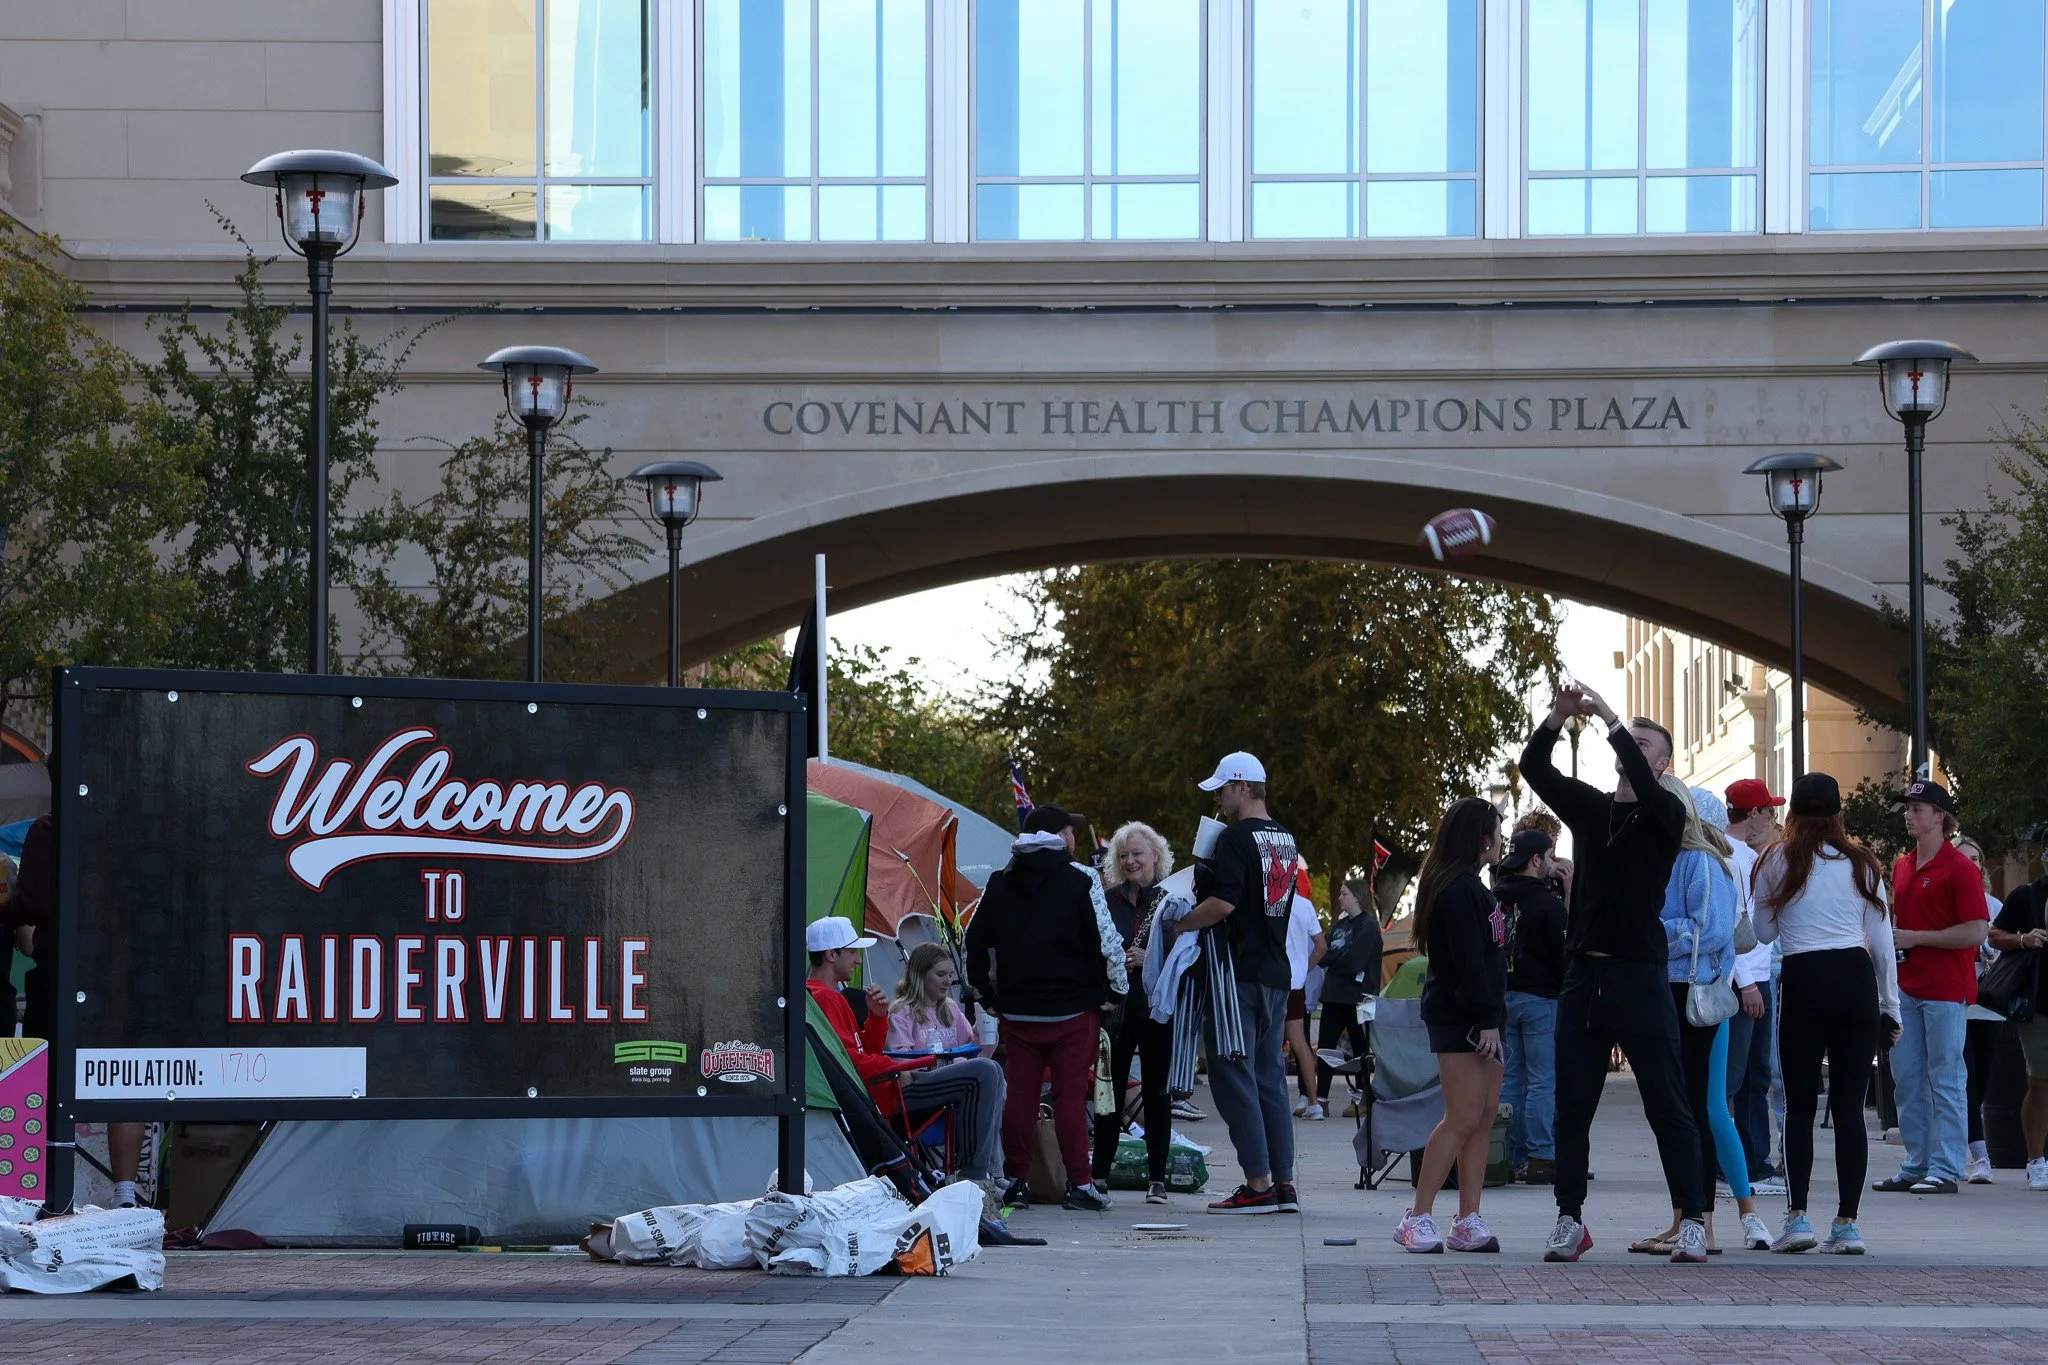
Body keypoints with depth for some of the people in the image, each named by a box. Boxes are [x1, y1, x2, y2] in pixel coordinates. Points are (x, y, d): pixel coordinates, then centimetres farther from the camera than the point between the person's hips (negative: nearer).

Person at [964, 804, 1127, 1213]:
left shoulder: (999, 883, 9)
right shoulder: (1080, 880, -7)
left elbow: (976, 942, 12)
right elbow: (1108, 941, -10)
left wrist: (990, 995, 18)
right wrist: (1116, 991, 2)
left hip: (1017, 1010, 4)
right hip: (1073, 1009, -4)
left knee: (1019, 1094, 7)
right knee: (1071, 1095, -2)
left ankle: (1017, 1180, 8)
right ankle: (1079, 1183, -2)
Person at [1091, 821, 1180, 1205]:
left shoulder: (1170, 902, 1)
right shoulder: (1106, 901, 6)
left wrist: (1148, 959, -18)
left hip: (1157, 1010, -1)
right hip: (1117, 1009, 1)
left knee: (1157, 1093, 3)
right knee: (1110, 1090, 3)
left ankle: (1156, 1179, 8)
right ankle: (1100, 1174, 8)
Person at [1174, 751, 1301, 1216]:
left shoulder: (1236, 838, -13)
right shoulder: (1286, 840, 15)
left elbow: (1224, 903, -23)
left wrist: (1179, 925, -9)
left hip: (1240, 972, -9)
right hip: (1277, 970, 9)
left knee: (1233, 1074, -5)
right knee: (1270, 1076, 11)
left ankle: (1258, 1182, -8)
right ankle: (1284, 1182, 10)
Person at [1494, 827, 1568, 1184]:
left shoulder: (1496, 896, 8)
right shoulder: (1547, 903, -12)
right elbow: (1561, 954, -10)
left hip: (1502, 995, 7)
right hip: (1539, 997, -7)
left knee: (1509, 1080, 10)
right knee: (1543, 1080, -4)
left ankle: (1514, 1158, 12)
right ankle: (1541, 1158, -7)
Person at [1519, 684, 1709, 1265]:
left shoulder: (1666, 813, 3)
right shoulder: (1588, 807, 14)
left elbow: (1646, 786, -19)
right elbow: (1533, 768, 1)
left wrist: (1611, 719, -26)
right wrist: (1558, 718, -17)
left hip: (1641, 978, -4)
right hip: (1584, 973, 4)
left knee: (1668, 1108, -3)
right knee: (1572, 1108, 5)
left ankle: (1692, 1222, -2)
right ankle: (1570, 1221, 12)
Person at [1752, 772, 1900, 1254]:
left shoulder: (1778, 861, 2)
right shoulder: (1862, 863, 9)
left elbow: (1764, 933, 12)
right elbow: (1882, 942, 10)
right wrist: (1890, 1006, 16)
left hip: (1803, 983, -2)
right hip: (1857, 980, 2)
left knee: (1800, 1105, 7)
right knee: (1849, 1105, 3)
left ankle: (1797, 1216, -2)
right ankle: (1847, 1223, 1)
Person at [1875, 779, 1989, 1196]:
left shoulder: (1958, 869, -9)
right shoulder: (1902, 867, 15)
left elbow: (1977, 931, -16)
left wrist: (1915, 938, -15)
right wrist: (1892, 938, 8)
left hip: (1946, 989, -8)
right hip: (1907, 988, 8)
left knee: (1945, 1081, -4)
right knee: (1906, 1079, 9)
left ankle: (1945, 1170, 0)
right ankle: (1915, 1166, 15)